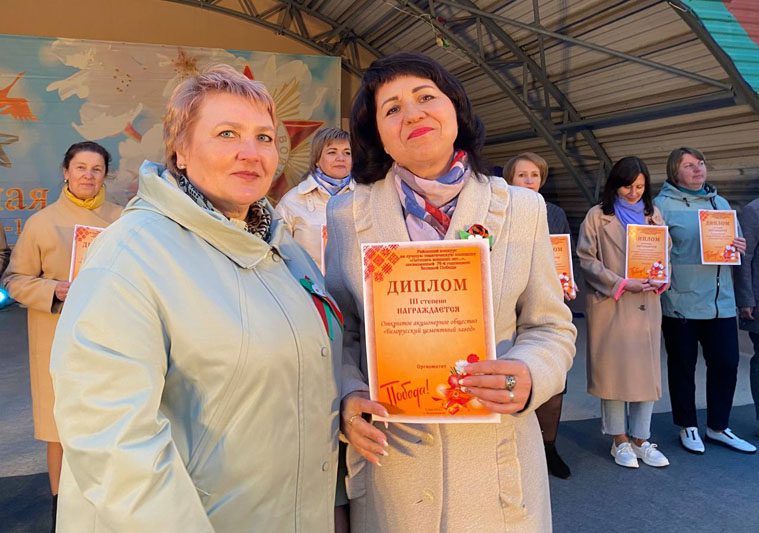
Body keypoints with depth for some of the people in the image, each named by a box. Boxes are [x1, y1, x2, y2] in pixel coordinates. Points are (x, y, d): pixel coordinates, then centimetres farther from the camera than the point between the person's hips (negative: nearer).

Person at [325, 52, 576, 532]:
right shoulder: (347, 214, -2)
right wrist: (348, 396, -12)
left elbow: (551, 327, 2)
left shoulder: (523, 209, -3)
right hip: (387, 459, 0)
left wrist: (529, 375, -18)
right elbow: (342, 332, 5)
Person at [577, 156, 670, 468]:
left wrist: (660, 280, -4)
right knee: (613, 370, 2)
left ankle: (640, 440, 18)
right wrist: (621, 284, -14)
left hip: (647, 304, 4)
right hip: (610, 303, -4)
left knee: (647, 370, 5)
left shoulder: (653, 215, 13)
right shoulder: (598, 216, 0)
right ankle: (620, 441, 16)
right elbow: (586, 258, -6)